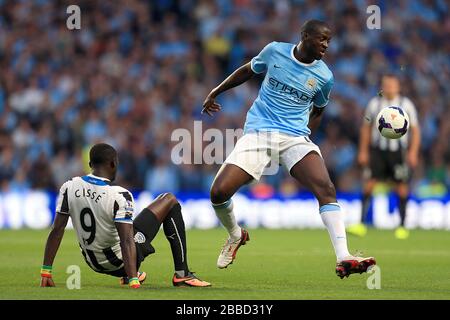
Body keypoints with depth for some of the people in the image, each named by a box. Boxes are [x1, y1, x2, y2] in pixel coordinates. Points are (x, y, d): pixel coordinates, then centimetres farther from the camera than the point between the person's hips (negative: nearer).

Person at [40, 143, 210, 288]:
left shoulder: (69, 188, -10)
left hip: (93, 263, 6)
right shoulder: (119, 196, -25)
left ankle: (128, 274, 38)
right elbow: (126, 241, -29)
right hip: (119, 260, -6)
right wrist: (134, 283, -31)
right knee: (169, 200, 5)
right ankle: (182, 274, 6)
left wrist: (46, 272, -2)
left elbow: (57, 230, -7)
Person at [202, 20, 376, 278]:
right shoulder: (275, 51, 1)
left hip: (296, 137, 0)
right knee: (219, 192, -15)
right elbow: (248, 71, 20)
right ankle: (236, 235, 18)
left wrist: (307, 133, 11)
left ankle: (343, 259, -30)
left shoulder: (324, 77, 2)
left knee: (326, 189, -24)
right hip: (258, 131, 0)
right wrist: (215, 92, 25)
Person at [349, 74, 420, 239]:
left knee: (402, 187, -1)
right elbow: (366, 128, 12)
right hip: (377, 150, 1)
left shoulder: (406, 105, 1)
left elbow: (415, 130, 2)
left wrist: (413, 152, -7)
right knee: (369, 184, -9)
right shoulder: (374, 104, 5)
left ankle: (402, 226, 9)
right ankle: (362, 224, -9)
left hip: (398, 151, -1)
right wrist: (363, 151, 8)